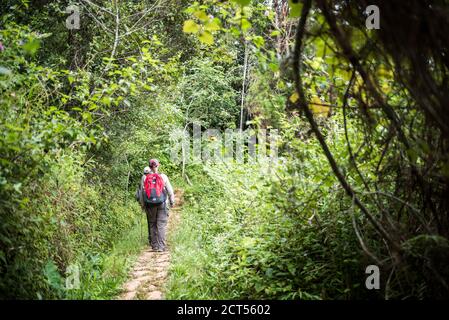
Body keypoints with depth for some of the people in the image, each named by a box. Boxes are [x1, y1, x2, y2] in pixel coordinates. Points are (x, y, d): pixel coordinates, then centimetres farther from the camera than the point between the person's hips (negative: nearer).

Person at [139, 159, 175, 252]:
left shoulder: (144, 177, -1)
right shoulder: (163, 176, -4)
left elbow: (142, 192, 5)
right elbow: (170, 191, 2)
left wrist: (143, 204, 16)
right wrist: (172, 201, 16)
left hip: (150, 205, 1)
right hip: (162, 204, -1)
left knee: (152, 224, 12)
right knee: (161, 224, 0)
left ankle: (154, 245, 15)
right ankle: (161, 246, -5)